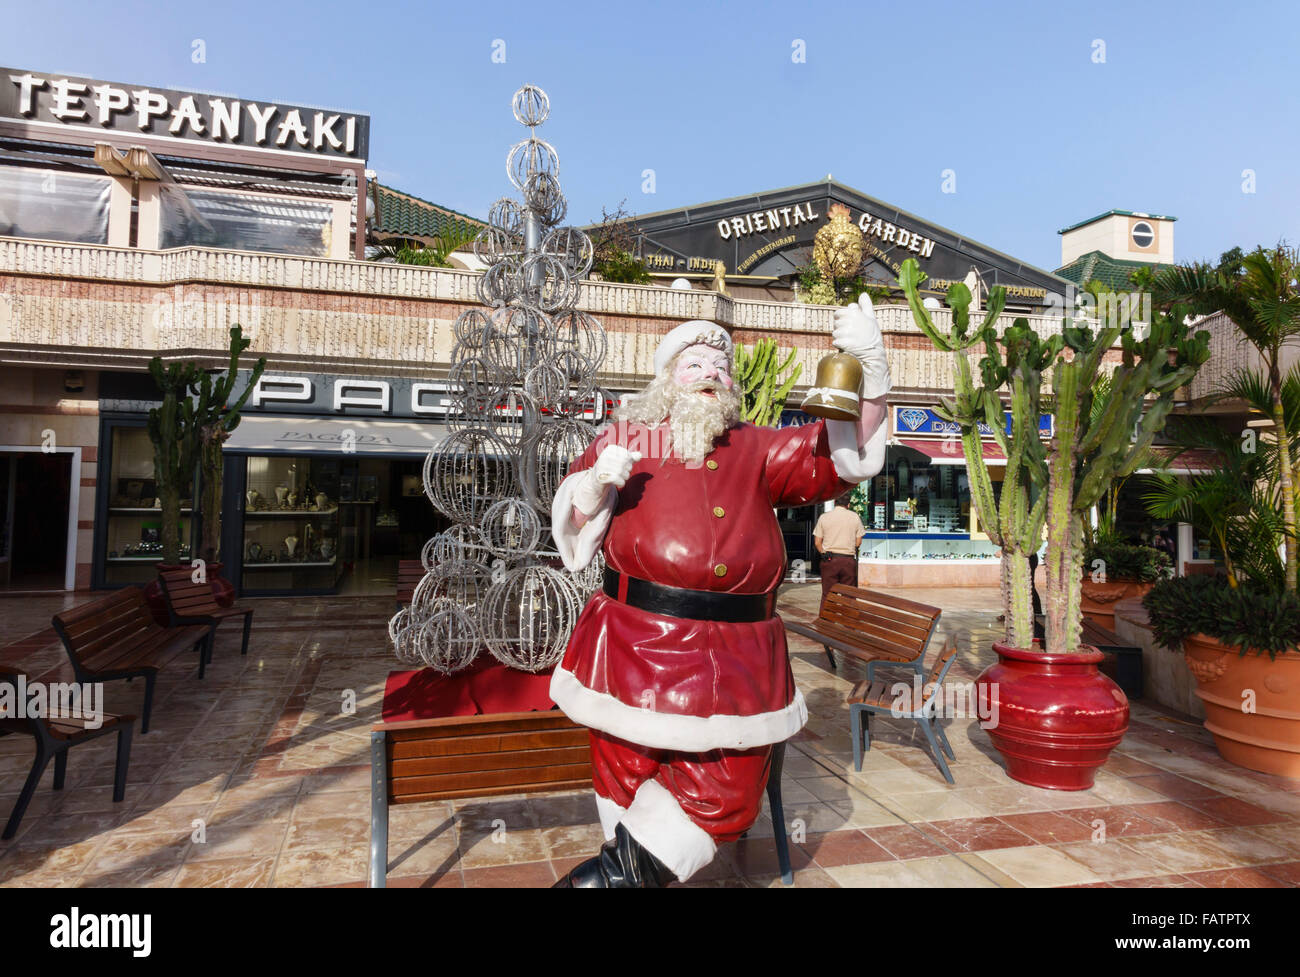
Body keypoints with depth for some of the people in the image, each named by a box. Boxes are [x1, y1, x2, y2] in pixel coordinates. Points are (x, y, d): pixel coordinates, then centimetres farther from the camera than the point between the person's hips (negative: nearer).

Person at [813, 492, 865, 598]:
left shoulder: (824, 517, 0)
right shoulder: (855, 517, 1)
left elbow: (817, 542, 2)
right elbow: (858, 542, 3)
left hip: (829, 560, 0)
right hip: (849, 560, 0)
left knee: (827, 594, 4)